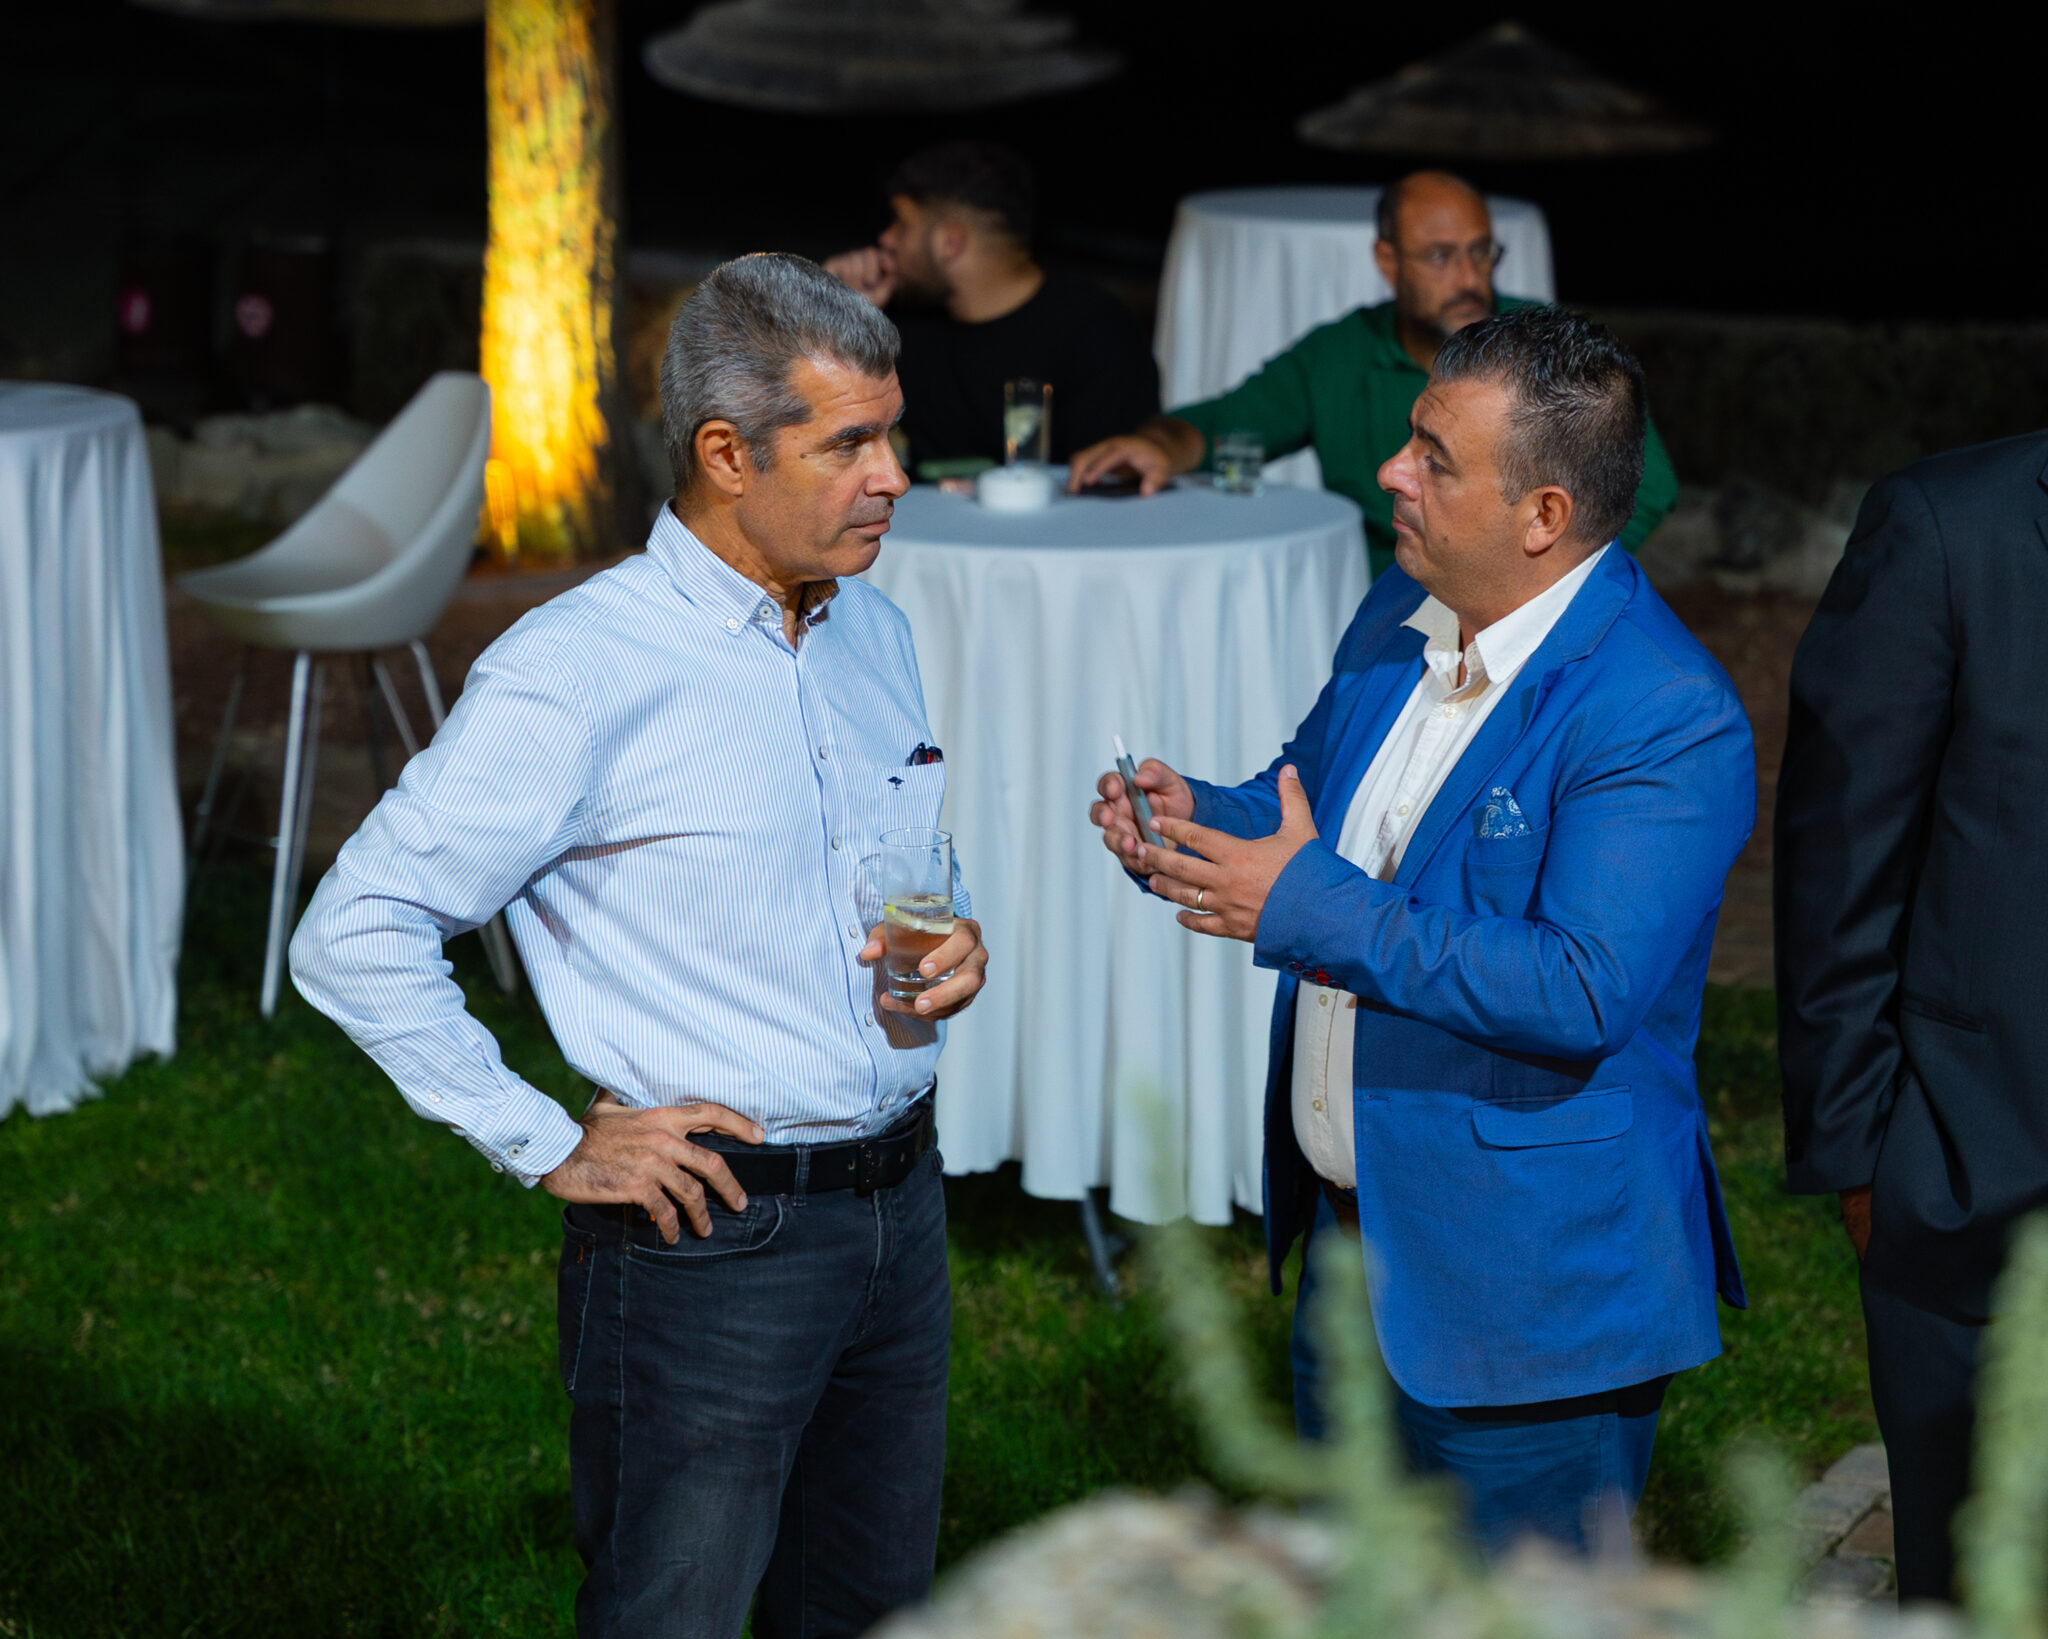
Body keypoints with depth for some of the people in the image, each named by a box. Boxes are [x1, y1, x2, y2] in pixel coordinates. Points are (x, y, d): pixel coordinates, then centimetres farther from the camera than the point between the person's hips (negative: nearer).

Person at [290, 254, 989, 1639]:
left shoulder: (875, 631, 9)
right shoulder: (580, 671, -15)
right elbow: (357, 937, -16)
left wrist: (956, 941, 3)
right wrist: (547, 1147, -14)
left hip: (898, 1206, 7)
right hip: (709, 1235, -7)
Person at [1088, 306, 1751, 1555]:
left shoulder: (1671, 723, -24)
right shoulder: (1401, 617, 3)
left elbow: (1582, 993, -30)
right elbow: (1312, 803, 19)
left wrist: (1314, 910, -29)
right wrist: (1194, 817, -4)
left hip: (1528, 1296, -8)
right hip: (1349, 1231, 8)